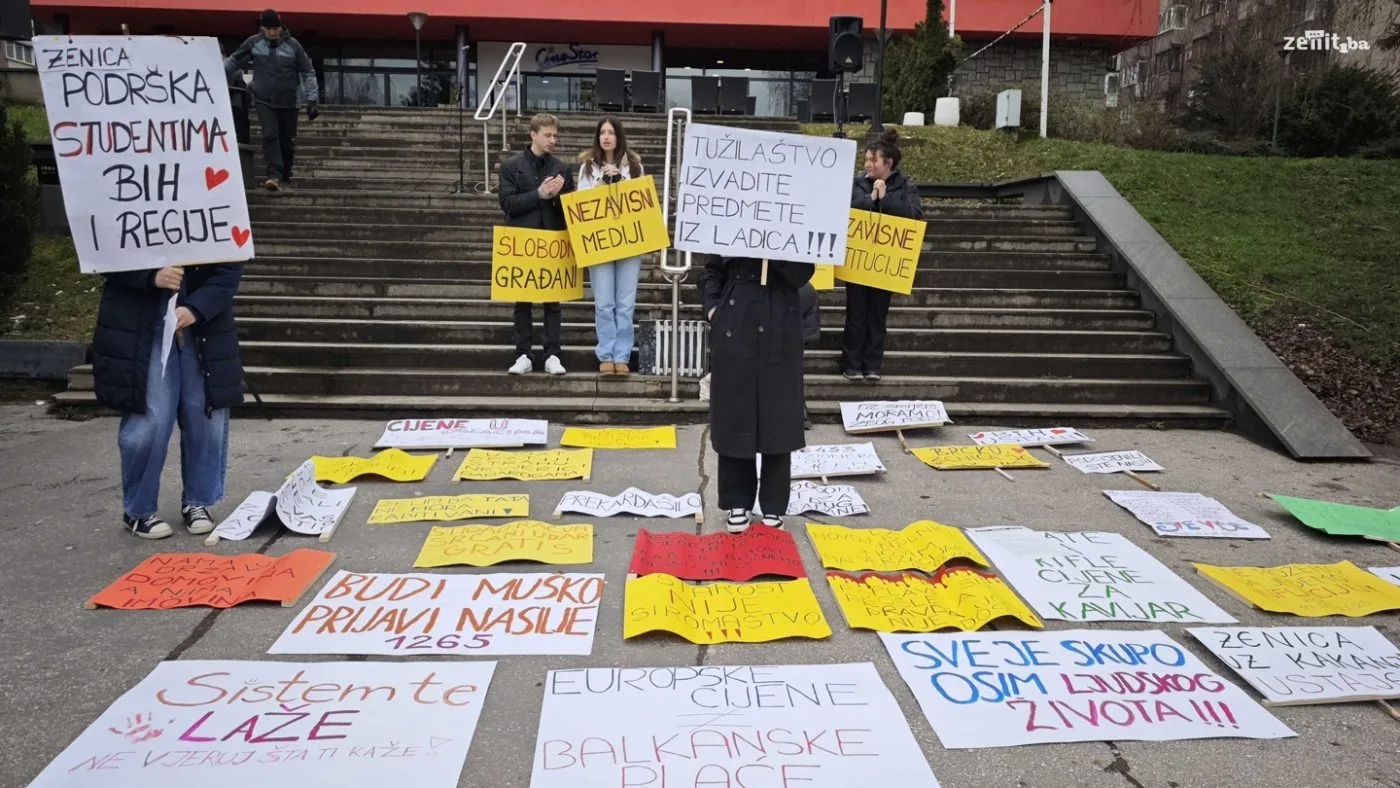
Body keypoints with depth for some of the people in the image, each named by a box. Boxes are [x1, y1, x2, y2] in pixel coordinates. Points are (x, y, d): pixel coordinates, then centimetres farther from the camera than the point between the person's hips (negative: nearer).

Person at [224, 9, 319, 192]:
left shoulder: (292, 45, -3)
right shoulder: (253, 43, -1)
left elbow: (307, 72, 0)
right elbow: (233, 62, 8)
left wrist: (312, 98, -6)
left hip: (288, 102, 1)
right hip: (264, 101, 0)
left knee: (288, 141, 8)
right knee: (270, 135, -18)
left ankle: (285, 177, 26)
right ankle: (274, 175, -23)